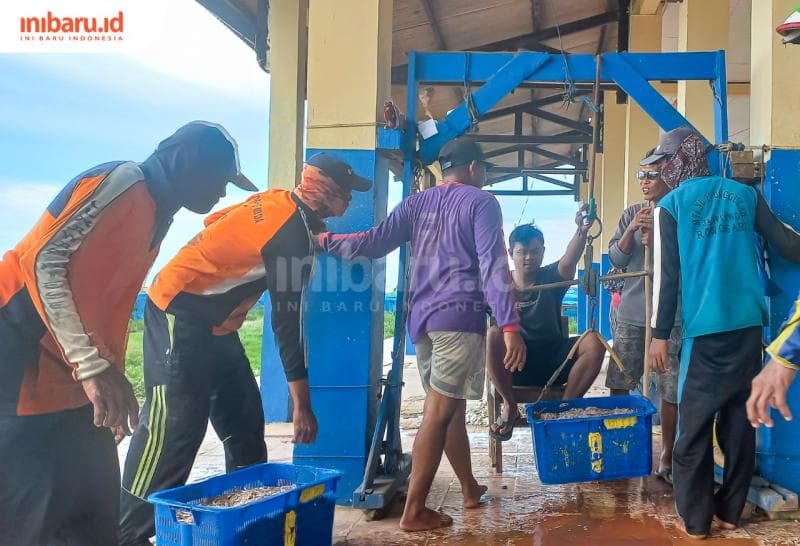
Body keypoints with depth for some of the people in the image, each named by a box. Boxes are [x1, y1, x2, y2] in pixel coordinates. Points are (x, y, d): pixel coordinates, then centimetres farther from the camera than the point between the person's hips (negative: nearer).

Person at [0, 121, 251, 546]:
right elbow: (43, 260, -23)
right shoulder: (123, 183, -13)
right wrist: (95, 367, -26)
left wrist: (111, 377, 17)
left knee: (94, 506, 11)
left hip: (70, 375, 9)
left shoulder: (154, 213, 17)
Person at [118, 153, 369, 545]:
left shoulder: (278, 205, 6)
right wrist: (302, 403, -19)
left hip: (211, 323, 10)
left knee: (244, 419, 10)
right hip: (180, 315, -10)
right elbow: (287, 321, -22)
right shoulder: (289, 232, -20)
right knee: (175, 424, -12)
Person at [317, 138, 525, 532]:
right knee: (438, 413, -5)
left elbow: (373, 243, 5)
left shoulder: (417, 203, 16)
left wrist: (324, 240, 18)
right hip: (460, 316, -6)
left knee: (449, 408, 17)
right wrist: (509, 325, -15)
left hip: (421, 318, 7)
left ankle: (470, 489, 32)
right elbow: (494, 266, -11)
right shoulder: (482, 202, 1)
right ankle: (413, 511, -3)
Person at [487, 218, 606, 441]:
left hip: (554, 360, 1)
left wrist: (582, 231, -42)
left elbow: (568, 262, -21)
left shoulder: (551, 277, 2)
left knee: (594, 343, -23)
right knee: (493, 335, -32)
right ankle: (510, 406, -13)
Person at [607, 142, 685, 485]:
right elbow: (615, 259, 3)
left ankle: (666, 458, 17)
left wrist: (656, 245, -15)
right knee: (618, 385, 8)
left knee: (671, 391, 2)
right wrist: (632, 230, -11)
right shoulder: (631, 214, 8)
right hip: (631, 314, 4)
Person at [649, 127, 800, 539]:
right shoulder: (744, 193, 10)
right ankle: (730, 510, 23)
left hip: (706, 329, -4)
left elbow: (666, 274, -5)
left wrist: (660, 335, -2)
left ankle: (695, 519, 11)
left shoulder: (670, 206, -1)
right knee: (740, 419, 13)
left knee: (694, 426, 5)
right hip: (749, 324, 4)